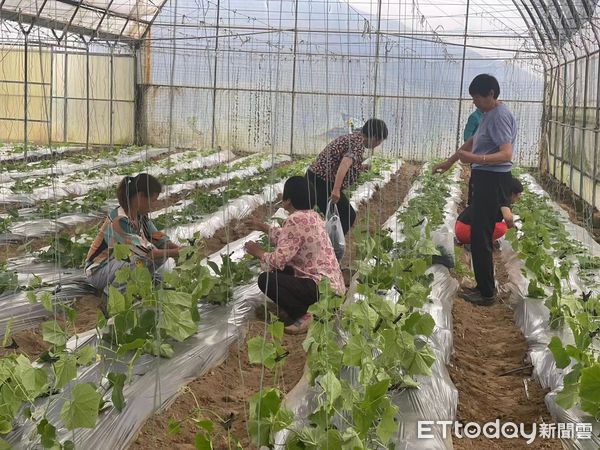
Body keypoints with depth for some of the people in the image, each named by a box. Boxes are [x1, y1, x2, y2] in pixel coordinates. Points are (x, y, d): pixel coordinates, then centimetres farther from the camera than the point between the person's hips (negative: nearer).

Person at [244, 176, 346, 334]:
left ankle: (306, 316, -11)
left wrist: (258, 252, -3)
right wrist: (264, 228, 32)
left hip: (323, 288, -10)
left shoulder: (295, 220, -18)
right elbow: (287, 238, 25)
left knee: (266, 279, -12)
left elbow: (278, 260, -21)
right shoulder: (313, 215, 10)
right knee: (280, 271, 21)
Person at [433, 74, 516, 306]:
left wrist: (476, 159, -40)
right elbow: (472, 141, 27)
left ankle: (487, 293, -1)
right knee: (479, 235, 14)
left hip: (493, 181, -10)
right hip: (485, 179, 10)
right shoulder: (489, 114, 15)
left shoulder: (500, 116, -17)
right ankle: (484, 286, 22)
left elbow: (506, 154, -27)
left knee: (480, 236, -7)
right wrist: (449, 162, 30)